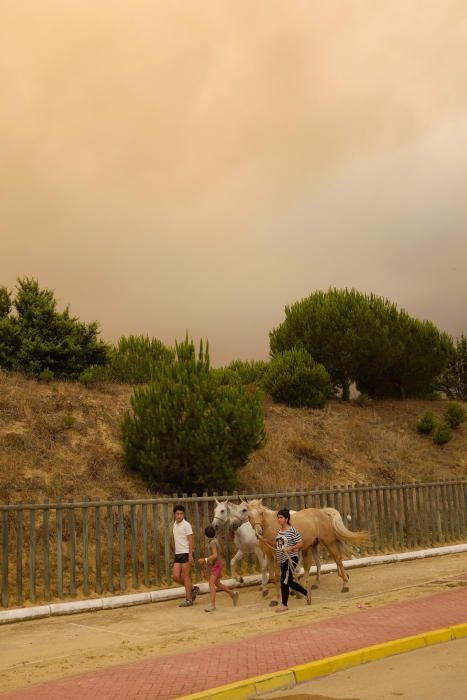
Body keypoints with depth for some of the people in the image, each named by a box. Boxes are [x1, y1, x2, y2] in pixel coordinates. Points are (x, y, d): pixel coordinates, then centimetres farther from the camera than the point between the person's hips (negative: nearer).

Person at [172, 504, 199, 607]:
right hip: (178, 554, 7)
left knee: (186, 576, -3)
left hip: (186, 553, -7)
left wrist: (190, 555, -19)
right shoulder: (175, 524, 13)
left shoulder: (186, 525, -10)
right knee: (175, 576, 2)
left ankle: (188, 599, 6)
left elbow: (190, 540, -13)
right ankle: (193, 589, 20)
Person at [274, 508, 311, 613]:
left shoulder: (292, 531, -14)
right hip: (282, 560, 8)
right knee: (290, 582, 14)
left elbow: (300, 544, -14)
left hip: (291, 559, -8)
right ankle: (306, 592, 35)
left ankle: (284, 605, 3)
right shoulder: (279, 531, 8)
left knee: (284, 581, -8)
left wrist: (291, 548, -25)